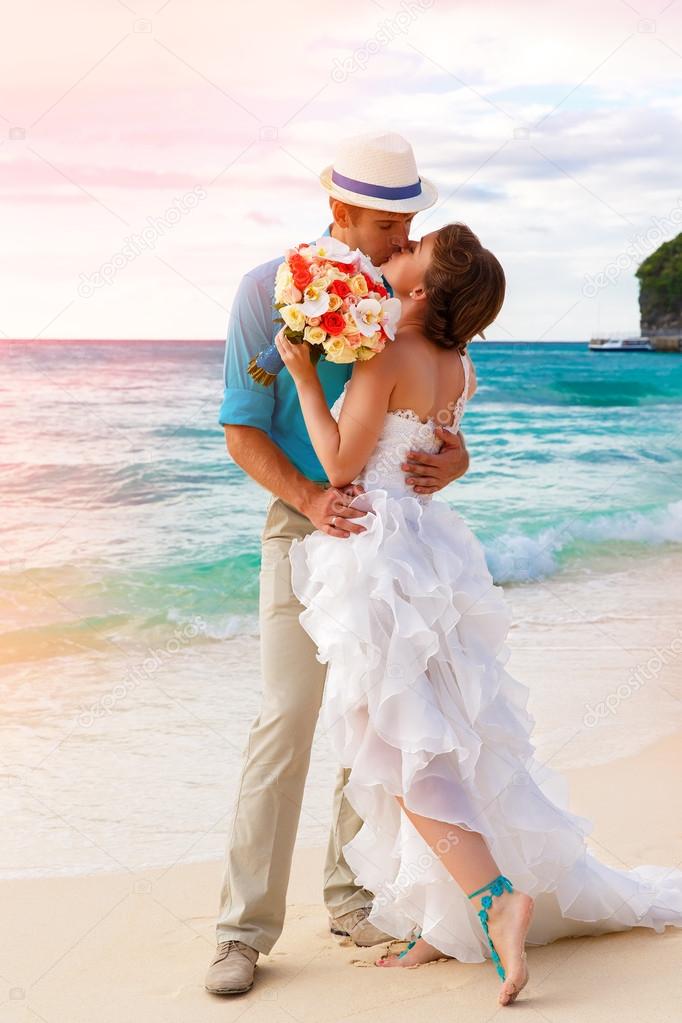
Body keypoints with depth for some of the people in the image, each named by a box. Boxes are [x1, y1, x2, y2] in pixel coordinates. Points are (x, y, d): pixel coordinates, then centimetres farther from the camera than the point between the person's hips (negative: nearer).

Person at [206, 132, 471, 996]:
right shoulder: (268, 291, -11)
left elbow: (442, 415, 3)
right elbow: (242, 431, -11)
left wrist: (453, 458, -22)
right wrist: (311, 498, -27)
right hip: (307, 528, -4)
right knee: (287, 716, -9)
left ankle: (352, 894, 21)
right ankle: (246, 926, -2)